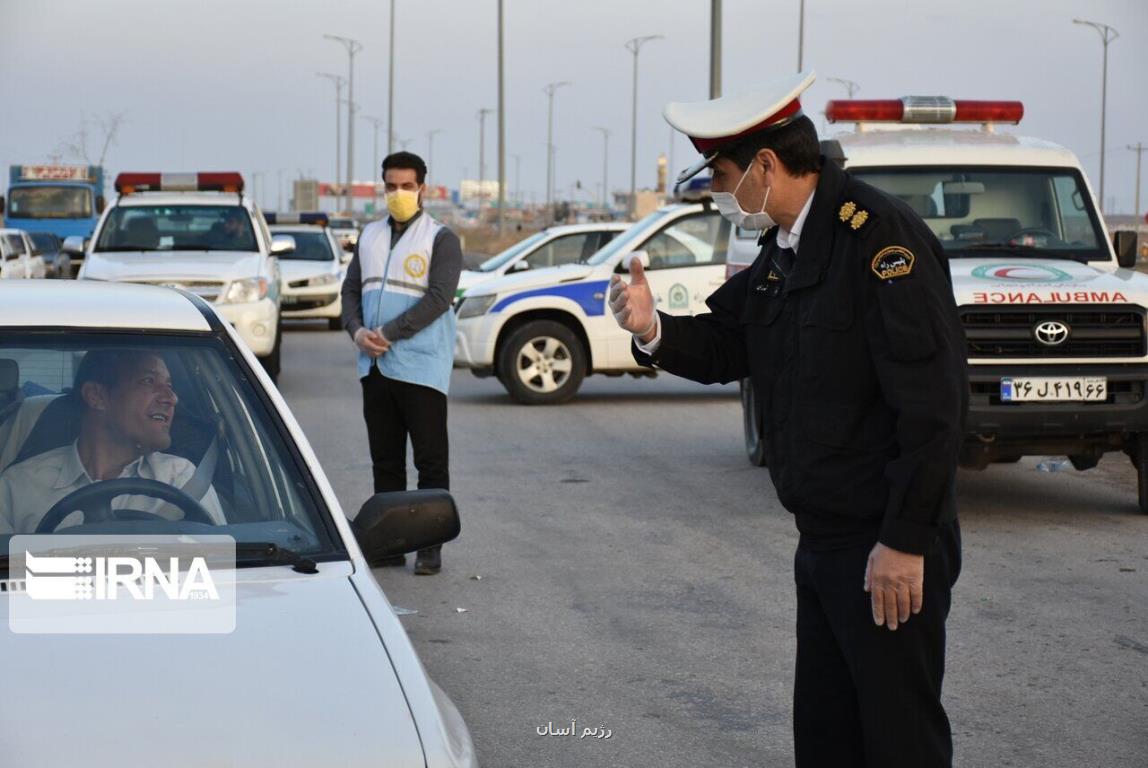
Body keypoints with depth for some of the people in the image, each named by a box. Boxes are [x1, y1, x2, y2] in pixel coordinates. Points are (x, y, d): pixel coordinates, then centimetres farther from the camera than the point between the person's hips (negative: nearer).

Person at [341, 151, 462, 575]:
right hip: (375, 366, 6)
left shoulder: (440, 239, -3)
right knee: (385, 461, 10)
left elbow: (438, 298, -13)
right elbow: (351, 290, 14)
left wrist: (389, 333, -17)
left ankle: (430, 546, 0)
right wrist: (358, 331, -6)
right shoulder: (370, 236, 16)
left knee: (431, 460, -3)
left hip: (420, 366, -6)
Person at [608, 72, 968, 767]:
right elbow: (728, 346, 19)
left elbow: (933, 400, -23)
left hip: (888, 550, -9)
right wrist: (655, 331, -3)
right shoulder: (785, 247, 12)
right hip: (824, 540, 9)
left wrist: (905, 541, -23)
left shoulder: (881, 236, -19)